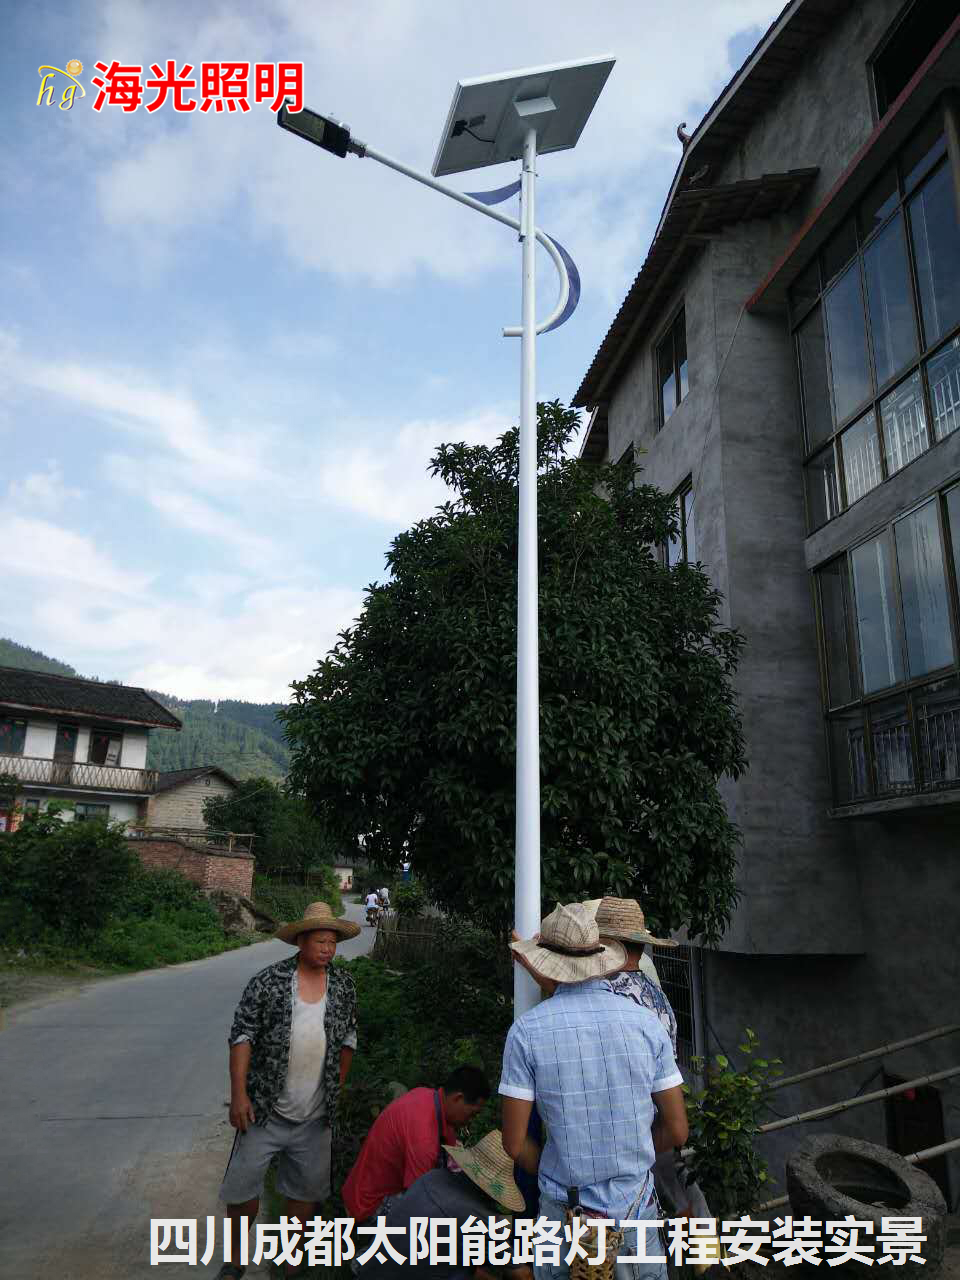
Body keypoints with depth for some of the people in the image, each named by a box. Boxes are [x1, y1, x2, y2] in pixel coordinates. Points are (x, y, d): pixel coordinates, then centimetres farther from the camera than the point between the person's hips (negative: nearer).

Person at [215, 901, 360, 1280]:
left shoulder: (344, 985, 0)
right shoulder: (268, 980, -11)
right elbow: (243, 1035, -10)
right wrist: (239, 1093, -14)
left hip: (315, 1119, 3)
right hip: (264, 1110, -3)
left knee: (306, 1190, 15)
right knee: (242, 1189, 7)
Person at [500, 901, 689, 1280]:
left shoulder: (526, 1030, -14)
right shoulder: (646, 1022, -8)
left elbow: (514, 1143, -10)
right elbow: (677, 1130, -2)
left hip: (562, 1206, -1)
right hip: (635, 1206, 2)